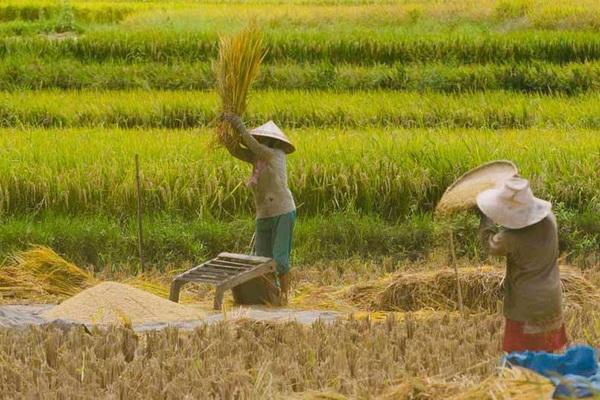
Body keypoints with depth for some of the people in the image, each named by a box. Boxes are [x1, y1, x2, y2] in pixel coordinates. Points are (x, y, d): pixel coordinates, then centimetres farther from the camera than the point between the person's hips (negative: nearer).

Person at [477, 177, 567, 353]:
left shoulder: (511, 238, -27)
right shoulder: (549, 220, -11)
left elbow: (490, 243, -4)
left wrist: (485, 218, 9)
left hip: (526, 308, -6)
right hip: (552, 302, 6)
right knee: (546, 355, 21)